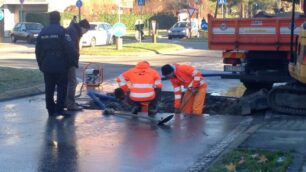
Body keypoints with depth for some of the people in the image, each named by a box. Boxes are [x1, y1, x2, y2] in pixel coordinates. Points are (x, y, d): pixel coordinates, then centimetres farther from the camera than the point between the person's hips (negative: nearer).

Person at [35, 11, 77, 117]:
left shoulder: (42, 32, 9)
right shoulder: (61, 31, -10)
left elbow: (38, 51, 12)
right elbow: (70, 48, -17)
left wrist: (41, 64, 20)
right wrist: (74, 55, 2)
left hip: (47, 66, 5)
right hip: (60, 66, -5)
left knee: (49, 89, 10)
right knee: (62, 88, 4)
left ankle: (51, 110, 13)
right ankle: (59, 109, -1)